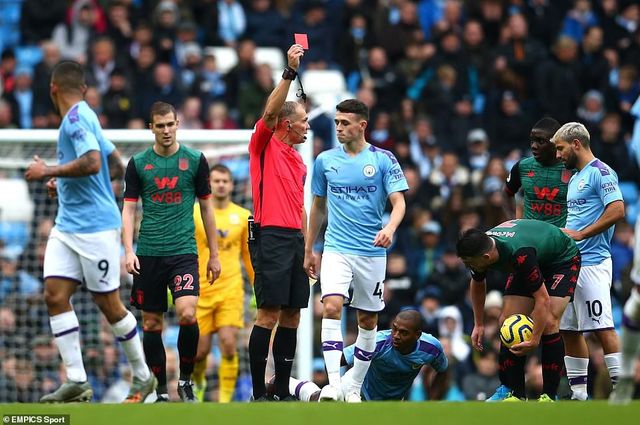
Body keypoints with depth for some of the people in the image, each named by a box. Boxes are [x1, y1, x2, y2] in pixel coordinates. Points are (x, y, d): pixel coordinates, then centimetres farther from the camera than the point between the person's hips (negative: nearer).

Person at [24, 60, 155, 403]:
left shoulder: (77, 118, -12)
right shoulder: (83, 117, 17)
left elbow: (92, 163, -27)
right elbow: (117, 168, 22)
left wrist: (49, 172, -16)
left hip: (95, 225, -9)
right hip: (67, 226, 9)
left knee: (108, 304, -1)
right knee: (55, 295, -3)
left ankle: (143, 376, 13)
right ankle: (76, 381, -5)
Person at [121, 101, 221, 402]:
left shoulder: (195, 160, 4)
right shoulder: (138, 163, 5)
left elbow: (206, 208, 10)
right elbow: (129, 209, 6)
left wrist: (214, 254, 9)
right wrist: (128, 251, -7)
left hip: (183, 251, -2)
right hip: (148, 253, 2)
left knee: (187, 313, -19)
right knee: (151, 323, 3)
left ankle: (186, 378, 0)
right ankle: (161, 390, 14)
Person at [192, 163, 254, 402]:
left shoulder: (243, 216, 6)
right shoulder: (194, 213, 1)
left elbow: (249, 255, 15)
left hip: (231, 290, 1)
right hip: (200, 290, 0)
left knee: (229, 345, -15)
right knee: (200, 350, 1)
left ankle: (225, 400, -8)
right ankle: (198, 383, 32)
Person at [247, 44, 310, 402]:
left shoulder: (300, 162, 21)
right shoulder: (265, 146, 0)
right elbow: (271, 111, -18)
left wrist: (308, 248, 19)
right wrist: (290, 72, -24)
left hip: (295, 239, 8)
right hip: (271, 237, -8)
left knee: (291, 316, 6)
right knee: (269, 314, -12)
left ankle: (283, 389, 10)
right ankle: (259, 392, -10)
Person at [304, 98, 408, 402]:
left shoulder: (383, 160, -2)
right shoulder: (325, 161, 6)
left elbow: (398, 202, -6)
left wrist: (389, 229, -27)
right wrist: (308, 250, 16)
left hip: (372, 252, 0)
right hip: (336, 249, 0)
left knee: (368, 320, 6)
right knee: (332, 307, -20)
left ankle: (355, 388, 18)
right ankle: (334, 385, -26)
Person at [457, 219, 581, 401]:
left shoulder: (521, 255, -43)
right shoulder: (478, 249, -20)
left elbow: (543, 299, -36)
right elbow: (477, 284, 4)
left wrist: (534, 340, -32)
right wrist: (478, 325, 6)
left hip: (564, 259, -7)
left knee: (548, 323, -22)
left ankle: (549, 396, -16)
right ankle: (516, 394, -4)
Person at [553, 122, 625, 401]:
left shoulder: (600, 173, -10)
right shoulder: (575, 178, 20)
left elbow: (617, 210, -20)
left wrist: (580, 234, -18)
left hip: (591, 263, -10)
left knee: (601, 327, -13)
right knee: (569, 330, 10)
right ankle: (577, 391, 14)